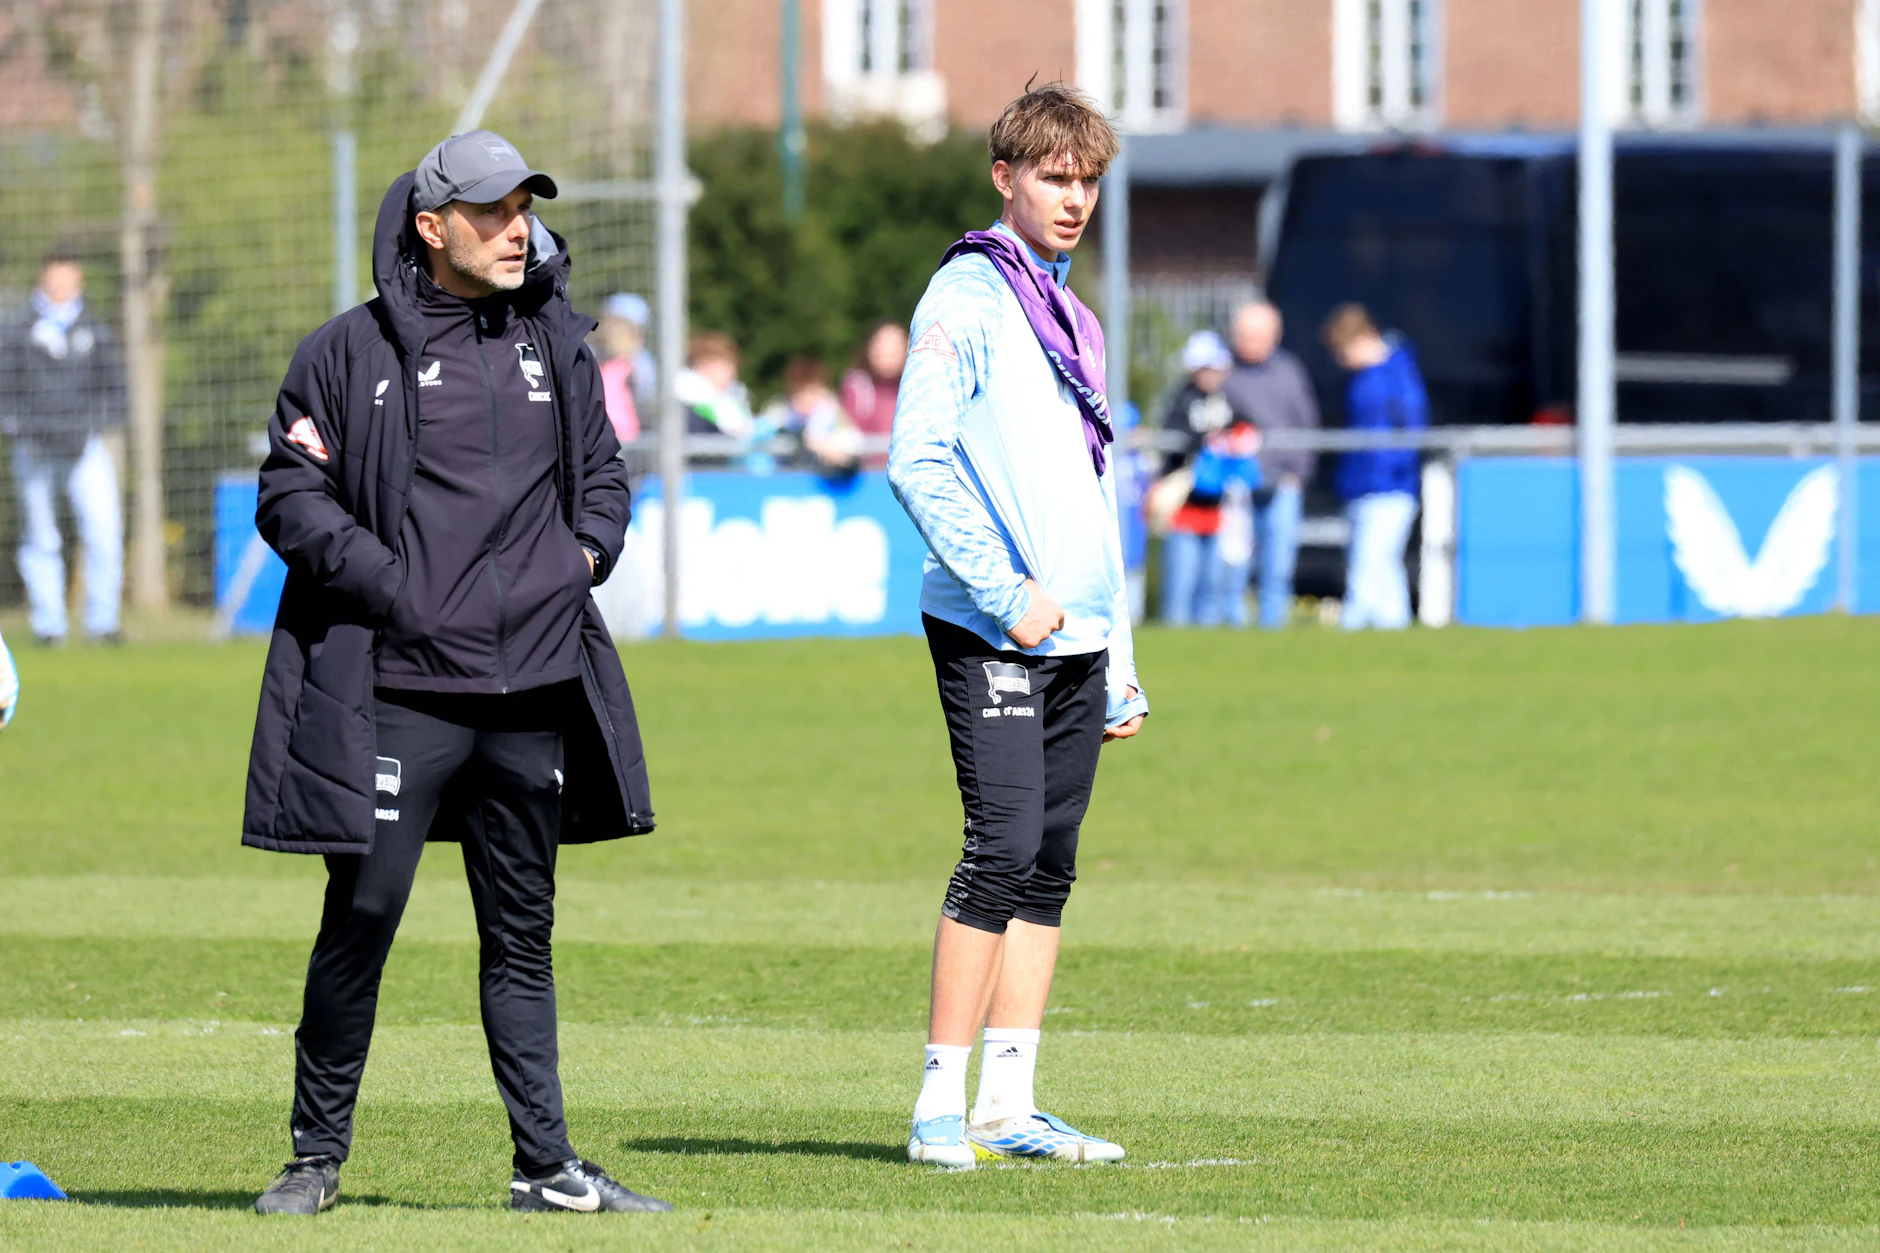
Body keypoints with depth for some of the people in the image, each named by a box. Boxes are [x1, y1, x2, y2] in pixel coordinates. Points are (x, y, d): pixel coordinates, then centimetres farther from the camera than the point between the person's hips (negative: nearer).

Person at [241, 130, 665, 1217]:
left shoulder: (558, 343, 13)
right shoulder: (352, 352, -2)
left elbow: (602, 467, 25)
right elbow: (291, 496, -1)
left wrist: (586, 552, 6)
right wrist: (388, 584, -12)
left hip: (533, 692, 4)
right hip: (399, 691, -4)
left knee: (524, 934, 9)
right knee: (362, 917, -4)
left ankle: (546, 1165, 13)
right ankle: (318, 1156, 8)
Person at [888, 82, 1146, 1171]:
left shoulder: (1074, 322, 20)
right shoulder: (968, 297, -4)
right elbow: (919, 461, -14)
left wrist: (1121, 670, 19)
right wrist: (1007, 591, -18)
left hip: (1076, 637, 8)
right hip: (992, 634, -8)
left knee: (1051, 866, 6)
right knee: (1006, 850, -14)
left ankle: (1009, 1102, 9)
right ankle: (941, 1108, -11)